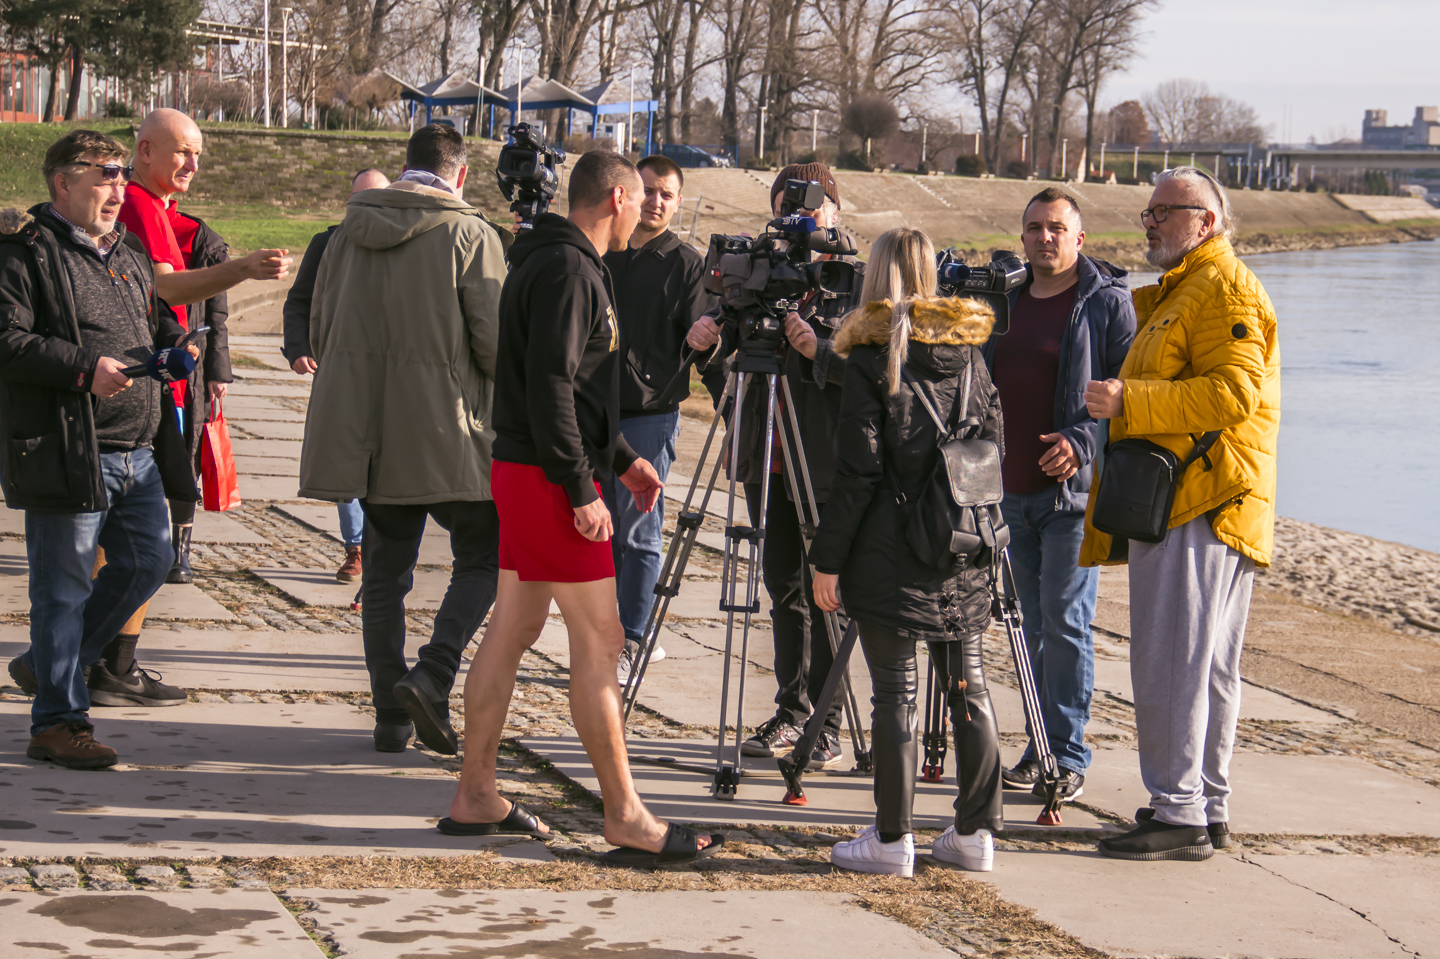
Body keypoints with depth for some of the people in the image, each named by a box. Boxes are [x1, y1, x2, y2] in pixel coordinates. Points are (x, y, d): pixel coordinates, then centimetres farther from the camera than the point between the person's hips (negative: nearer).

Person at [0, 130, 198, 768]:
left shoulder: (129, 254, 19)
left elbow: (154, 320, 31)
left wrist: (173, 344, 9)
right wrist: (83, 370, -23)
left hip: (138, 450, 8)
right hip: (65, 450, -8)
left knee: (149, 560, 12)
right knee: (64, 585, -2)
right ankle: (57, 722, 7)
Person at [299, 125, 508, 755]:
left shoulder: (349, 231, 8)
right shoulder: (470, 234, -7)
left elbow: (320, 331, 13)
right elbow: (495, 341, -10)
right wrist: (494, 384, 11)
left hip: (368, 431, 5)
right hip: (446, 429, -5)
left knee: (384, 572, 13)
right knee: (483, 558, 7)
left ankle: (391, 716, 14)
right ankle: (432, 675, -11)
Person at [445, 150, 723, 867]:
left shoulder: (548, 262, 17)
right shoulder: (567, 270, -15)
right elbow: (549, 388, -22)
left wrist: (623, 458, 23)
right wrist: (582, 490, -21)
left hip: (523, 475, 10)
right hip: (549, 479, -10)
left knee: (512, 630, 12)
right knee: (599, 643, -6)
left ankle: (475, 796, 17)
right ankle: (625, 818, -2)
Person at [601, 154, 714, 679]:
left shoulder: (686, 263, 1)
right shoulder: (598, 253, 12)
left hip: (651, 414, -4)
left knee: (639, 534, -4)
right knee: (604, 530, 8)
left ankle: (628, 643, 1)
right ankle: (618, 631, 18)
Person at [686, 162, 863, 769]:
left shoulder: (859, 283, -4)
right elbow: (733, 354, 10)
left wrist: (821, 350, -24)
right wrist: (709, 340, -11)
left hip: (828, 462, -5)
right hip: (769, 457, 5)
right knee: (783, 587, 13)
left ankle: (828, 727, 5)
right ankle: (791, 712, 23)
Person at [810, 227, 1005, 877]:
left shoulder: (871, 359, -8)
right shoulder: (968, 352, 7)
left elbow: (858, 470, -11)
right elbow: (995, 451, 9)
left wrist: (828, 557, -6)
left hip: (891, 553, -5)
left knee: (896, 691, -1)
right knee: (967, 685, 10)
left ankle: (892, 839, 4)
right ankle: (975, 833, 14)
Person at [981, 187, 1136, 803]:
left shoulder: (1107, 302, -4)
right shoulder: (1005, 301, 15)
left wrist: (1084, 442, -20)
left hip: (1073, 491, -6)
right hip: (1013, 491, 6)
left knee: (1065, 622, -8)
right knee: (1034, 623, 11)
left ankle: (1068, 755, -1)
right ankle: (1039, 748, 18)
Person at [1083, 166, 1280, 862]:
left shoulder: (1225, 289, -9)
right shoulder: (1177, 293, 25)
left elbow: (1235, 393, -22)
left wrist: (1130, 402, -24)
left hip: (1203, 503, -11)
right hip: (1171, 499, 11)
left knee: (1171, 665, -11)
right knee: (1206, 668, 13)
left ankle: (1178, 814, -8)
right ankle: (1209, 808, 18)